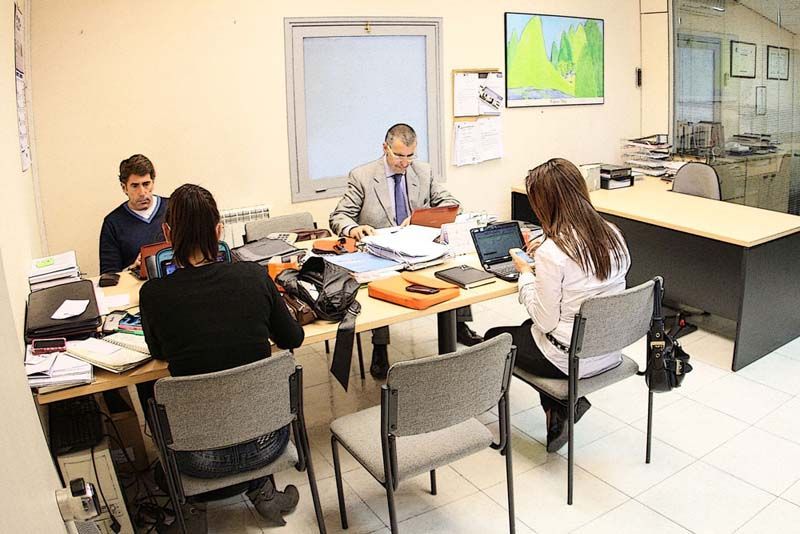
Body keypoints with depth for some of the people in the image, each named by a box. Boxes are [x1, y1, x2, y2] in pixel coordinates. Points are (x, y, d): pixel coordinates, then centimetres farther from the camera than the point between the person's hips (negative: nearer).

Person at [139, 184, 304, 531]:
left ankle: (197, 502, 26)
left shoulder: (153, 294, -13)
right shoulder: (254, 276, -11)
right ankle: (260, 490, 22)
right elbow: (293, 339, 6)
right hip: (266, 444, 1)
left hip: (203, 458, -1)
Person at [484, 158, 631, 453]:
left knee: (493, 337, 18)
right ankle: (564, 405, 19)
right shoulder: (612, 235, -5)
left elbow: (546, 320, -20)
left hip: (572, 359, -7)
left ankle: (559, 408, 14)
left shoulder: (551, 253, -27)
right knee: (527, 328, 31)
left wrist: (525, 272, -8)